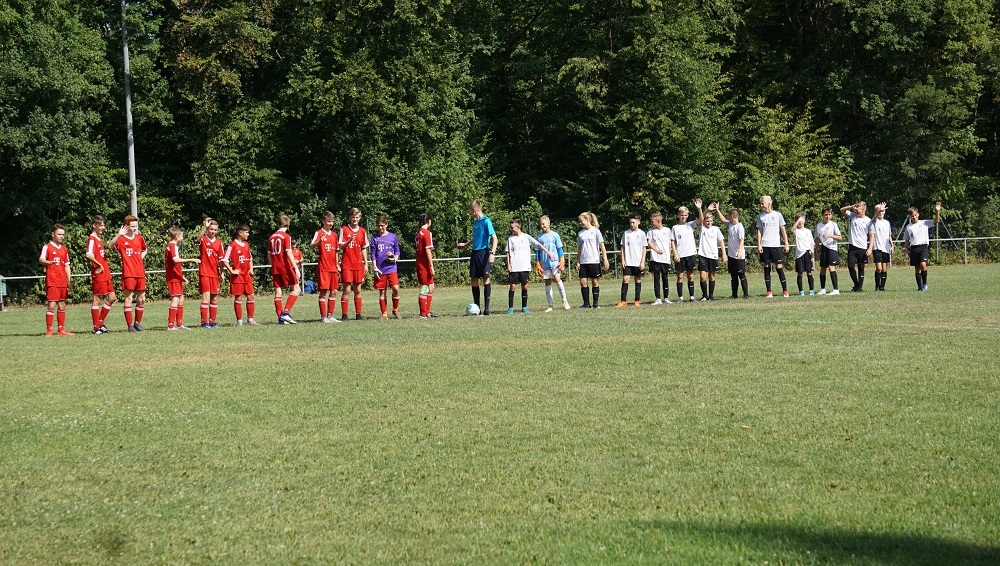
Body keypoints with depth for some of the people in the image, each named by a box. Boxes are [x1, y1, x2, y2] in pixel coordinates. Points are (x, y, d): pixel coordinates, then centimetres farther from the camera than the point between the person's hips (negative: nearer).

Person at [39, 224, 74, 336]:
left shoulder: (64, 249, 16)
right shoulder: (47, 247, -3)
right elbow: (41, 259, -18)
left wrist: (69, 280, 13)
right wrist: (48, 262, -40)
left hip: (62, 282, 6)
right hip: (52, 282, -6)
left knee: (62, 305, 9)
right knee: (52, 305, -10)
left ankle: (61, 329, 16)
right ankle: (49, 330, -7)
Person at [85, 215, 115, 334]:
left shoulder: (99, 239, 18)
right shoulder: (92, 239, -10)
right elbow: (89, 255, -24)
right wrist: (99, 265, -17)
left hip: (105, 274, 9)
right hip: (98, 274, -9)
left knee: (112, 298, 9)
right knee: (97, 299, -4)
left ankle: (100, 322, 17)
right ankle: (97, 327, 0)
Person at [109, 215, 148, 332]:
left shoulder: (139, 238, 11)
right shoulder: (121, 239, -5)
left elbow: (145, 249, 31)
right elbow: (110, 245, -26)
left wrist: (142, 256, 11)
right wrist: (119, 234, -35)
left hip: (140, 274, 5)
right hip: (128, 274, -5)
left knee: (141, 299, 9)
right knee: (128, 298, -5)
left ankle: (138, 323, 22)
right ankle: (130, 325, -3)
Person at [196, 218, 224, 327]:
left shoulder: (219, 242, 9)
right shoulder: (203, 239, -3)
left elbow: (221, 259, 13)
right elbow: (199, 238, -29)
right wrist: (205, 226, -39)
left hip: (215, 273, 5)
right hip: (204, 273, -5)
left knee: (215, 298, 9)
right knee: (206, 296, -11)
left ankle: (212, 321, 18)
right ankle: (204, 322, -10)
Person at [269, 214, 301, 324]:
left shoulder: (271, 237, 11)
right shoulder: (286, 236, -7)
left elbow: (269, 255, 15)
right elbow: (289, 253, -16)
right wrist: (296, 268, -18)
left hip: (275, 269, 6)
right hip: (285, 267, -6)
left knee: (278, 291, 6)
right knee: (296, 289, -2)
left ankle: (280, 318, 3)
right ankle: (285, 313, -15)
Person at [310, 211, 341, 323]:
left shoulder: (334, 235, 14)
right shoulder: (319, 233, -5)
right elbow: (311, 246, -20)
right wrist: (319, 241, -39)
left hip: (333, 268, 6)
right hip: (323, 267, -6)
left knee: (334, 291, 7)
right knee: (323, 292, -6)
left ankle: (330, 315, 14)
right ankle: (323, 316, -3)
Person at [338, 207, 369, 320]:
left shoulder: (362, 231, 10)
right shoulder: (344, 229, 0)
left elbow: (364, 249, 14)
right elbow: (341, 246, -4)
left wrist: (366, 264, 9)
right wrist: (349, 240, -22)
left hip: (358, 264, 3)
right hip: (346, 264, -3)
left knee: (358, 290, 5)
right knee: (346, 289, -6)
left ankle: (358, 314, 8)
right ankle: (344, 314, -5)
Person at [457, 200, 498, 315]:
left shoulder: (486, 221, -10)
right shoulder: (475, 222, 14)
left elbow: (494, 238, -16)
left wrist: (493, 253, -26)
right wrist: (465, 244, 34)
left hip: (483, 252, -8)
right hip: (475, 253, 8)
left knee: (485, 279, -5)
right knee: (474, 280, 5)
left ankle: (486, 308, -3)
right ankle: (476, 307, 10)